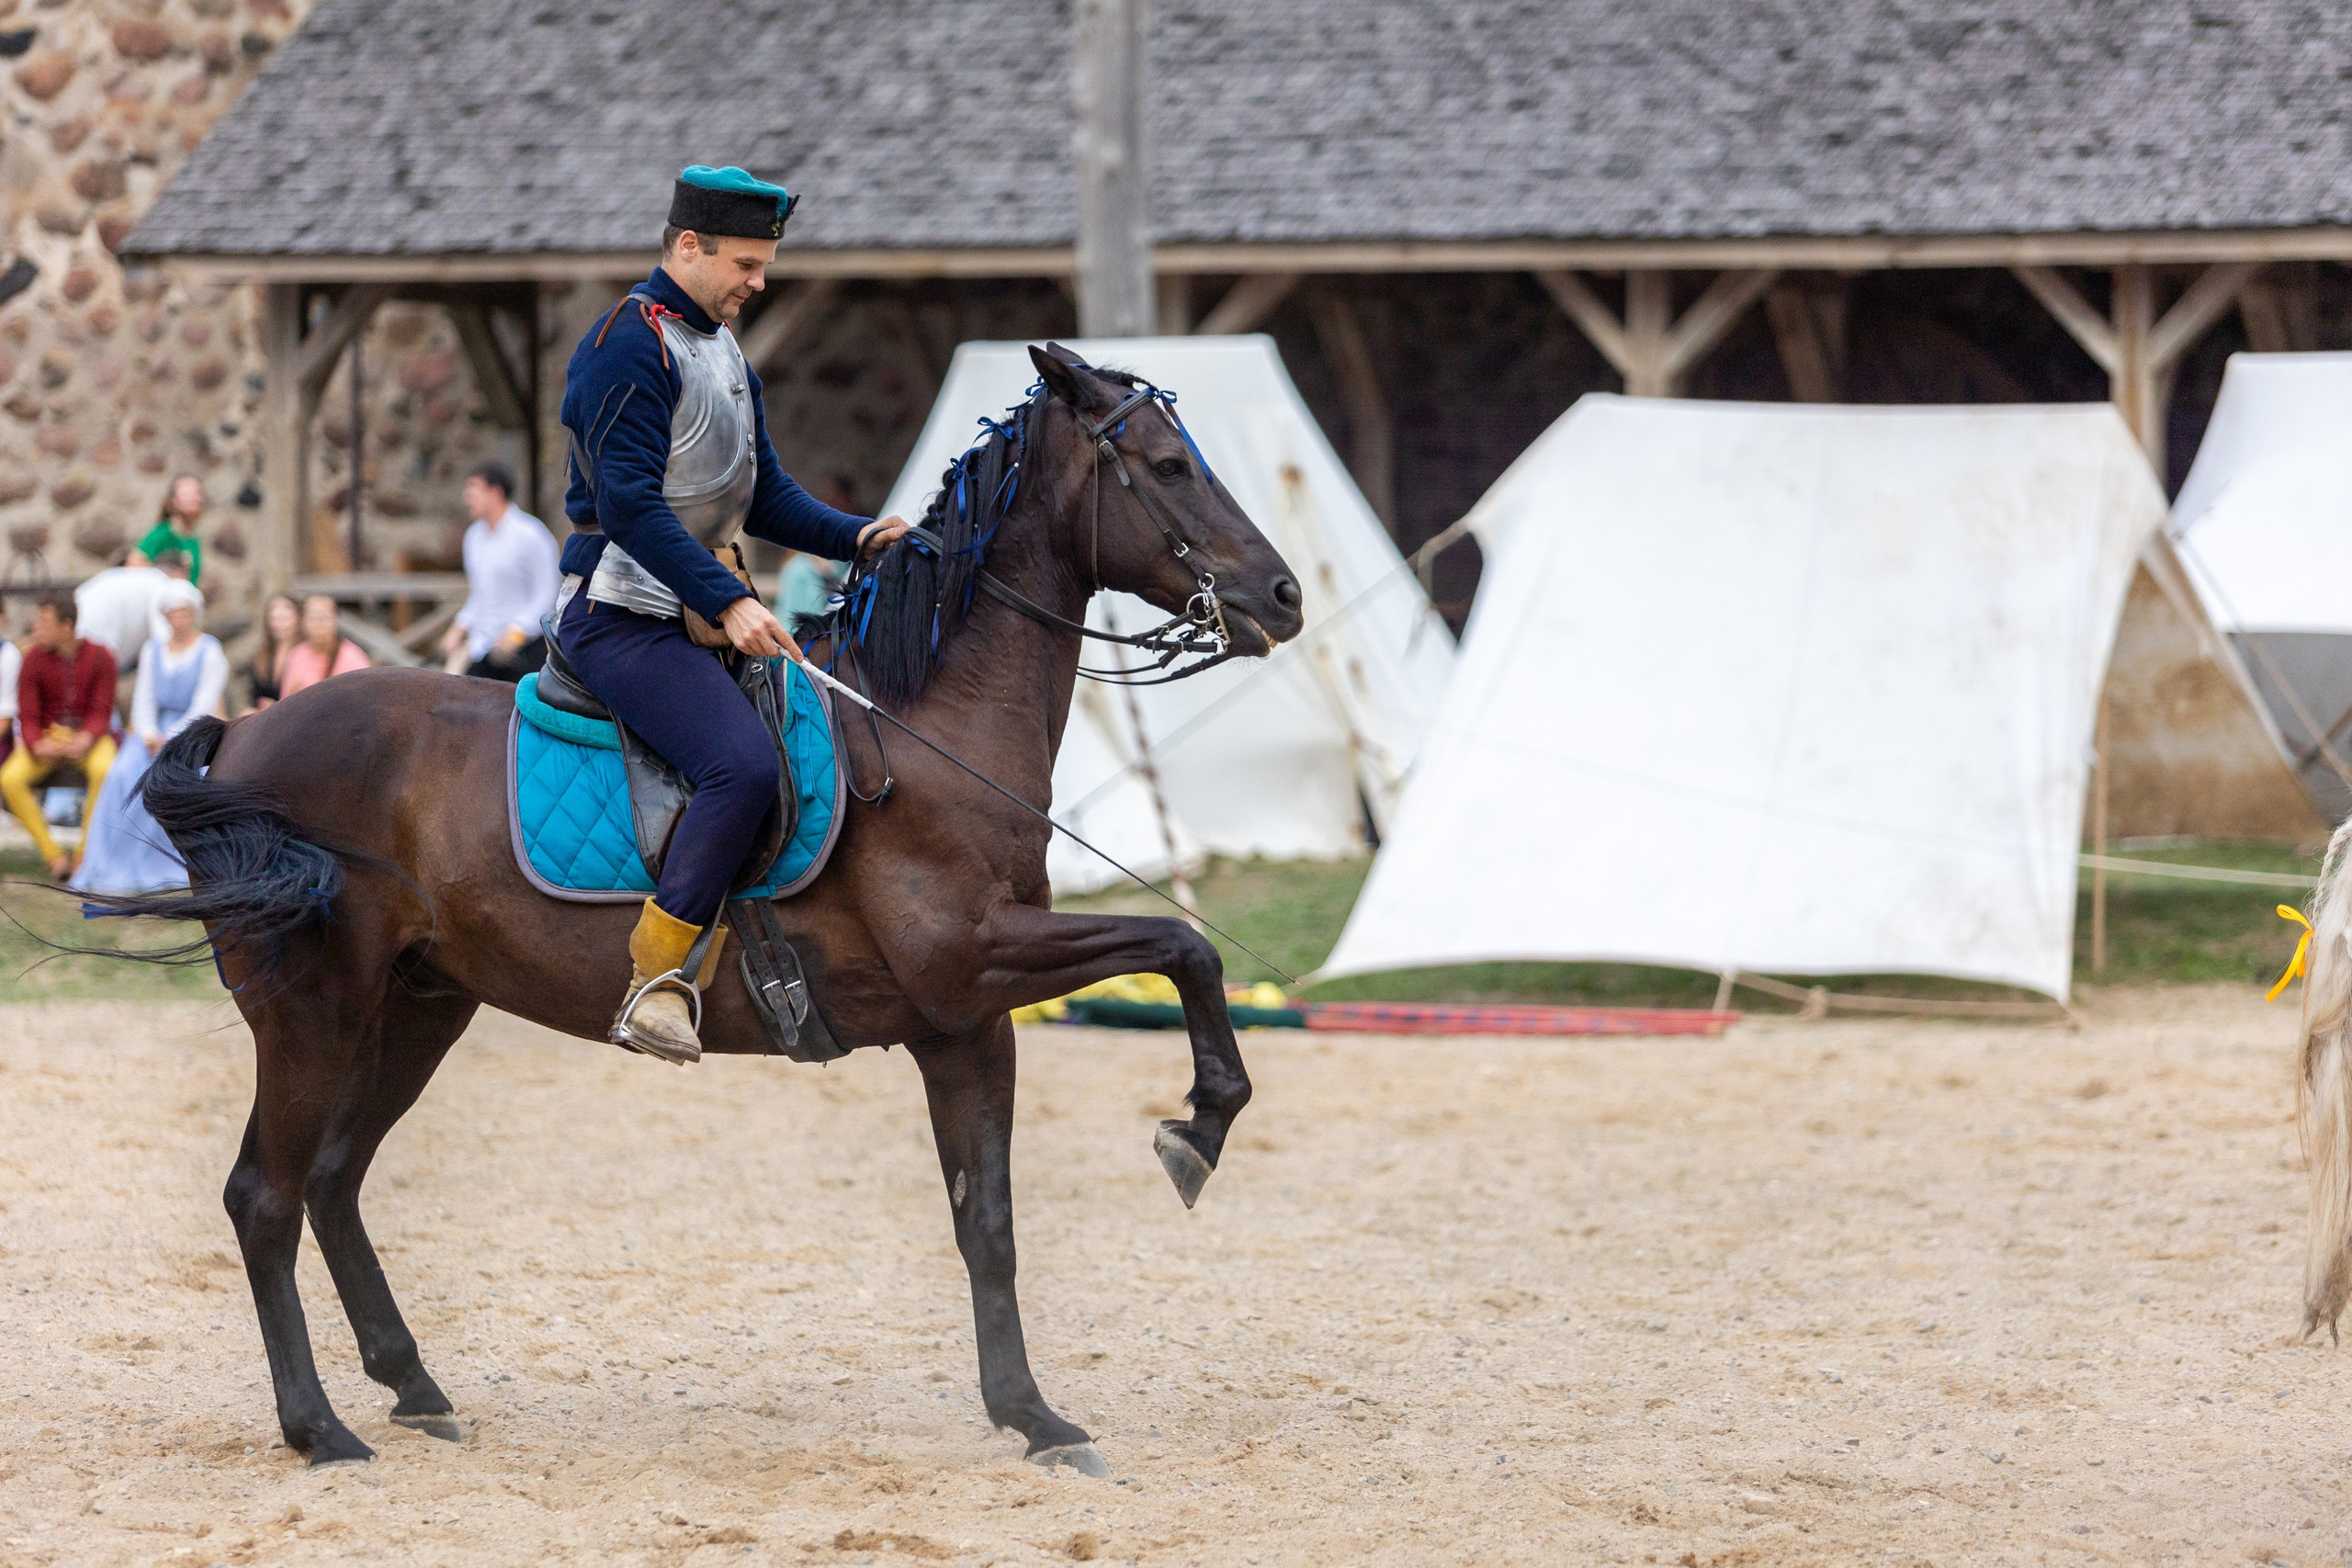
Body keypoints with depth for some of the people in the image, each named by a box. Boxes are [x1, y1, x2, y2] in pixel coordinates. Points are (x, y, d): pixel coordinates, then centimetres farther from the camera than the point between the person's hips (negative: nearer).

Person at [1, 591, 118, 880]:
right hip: (48, 735, 2)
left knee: (104, 770, -37)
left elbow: (101, 714, -11)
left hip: (90, 737, -2)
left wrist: (85, 740, -32)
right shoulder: (34, 658, -9)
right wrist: (37, 745, -29)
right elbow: (27, 717, -8)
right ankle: (54, 855, -16)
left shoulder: (100, 657, -11)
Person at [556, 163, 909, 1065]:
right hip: (624, 613, -10)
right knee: (744, 763, -28)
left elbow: (764, 499, 22)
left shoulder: (723, 351, 19)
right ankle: (657, 981, -28)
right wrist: (728, 602, -28)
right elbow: (629, 504, -22)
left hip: (703, 612, 10)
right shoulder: (629, 346, -12)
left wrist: (858, 537, 5)